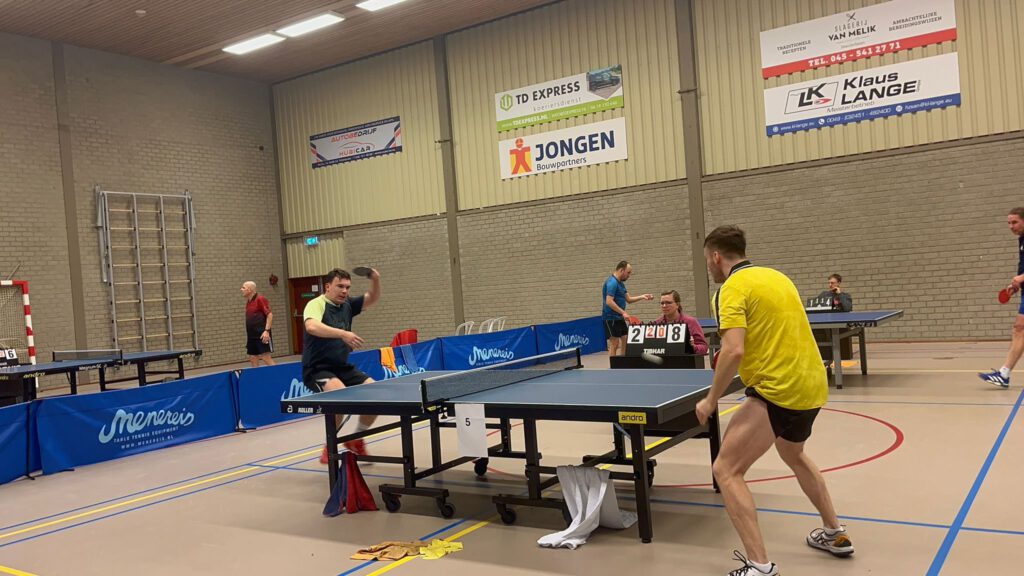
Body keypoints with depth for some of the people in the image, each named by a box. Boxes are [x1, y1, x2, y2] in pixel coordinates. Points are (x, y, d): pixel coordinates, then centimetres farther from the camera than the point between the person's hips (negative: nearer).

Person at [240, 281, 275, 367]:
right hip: (251, 336, 8)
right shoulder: (248, 302, 15)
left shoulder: (260, 299, -9)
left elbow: (270, 314, -14)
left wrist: (267, 330, -21)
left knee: (266, 358, -10)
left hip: (261, 335, -8)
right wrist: (248, 335, 20)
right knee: (253, 359, 7)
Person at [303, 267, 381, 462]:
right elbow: (311, 326, -33)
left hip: (342, 368, 8)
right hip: (317, 369, -7)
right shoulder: (316, 304, -13)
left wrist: (375, 281, -8)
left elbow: (372, 299, 14)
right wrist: (343, 333, -44)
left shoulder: (346, 305, 9)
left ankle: (356, 439, 17)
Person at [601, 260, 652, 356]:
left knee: (625, 341, 11)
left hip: (619, 318, 10)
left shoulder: (620, 283, 14)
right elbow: (609, 301, -27)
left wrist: (642, 297, 6)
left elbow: (628, 299, 19)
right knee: (614, 344, -7)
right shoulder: (612, 283, -17)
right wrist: (623, 313, -29)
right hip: (611, 318, -10)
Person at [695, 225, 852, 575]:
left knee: (726, 470, -6)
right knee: (793, 455, 34)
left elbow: (733, 352, -22)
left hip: (778, 392, -9)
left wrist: (711, 399, -12)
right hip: (812, 385, 9)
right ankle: (835, 535, 43)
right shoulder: (777, 277, 14)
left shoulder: (733, 288, -11)